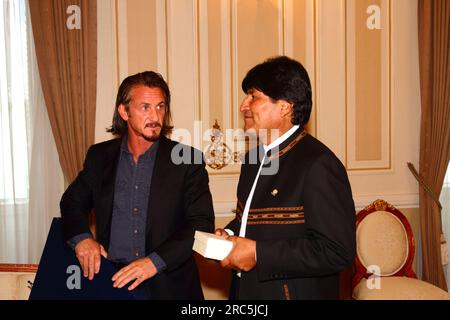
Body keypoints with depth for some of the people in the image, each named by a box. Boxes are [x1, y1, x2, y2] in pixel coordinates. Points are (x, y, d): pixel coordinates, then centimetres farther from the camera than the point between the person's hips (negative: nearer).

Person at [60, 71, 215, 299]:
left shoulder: (187, 160, -7)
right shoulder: (99, 156, 3)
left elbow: (202, 224, -11)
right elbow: (72, 202, 14)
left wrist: (156, 261, -23)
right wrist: (81, 237, -7)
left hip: (169, 286, -2)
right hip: (111, 281, 2)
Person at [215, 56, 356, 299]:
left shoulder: (319, 164, -20)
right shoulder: (253, 158, 6)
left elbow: (337, 251, -25)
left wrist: (258, 253, -24)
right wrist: (228, 235, -2)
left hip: (295, 292, -7)